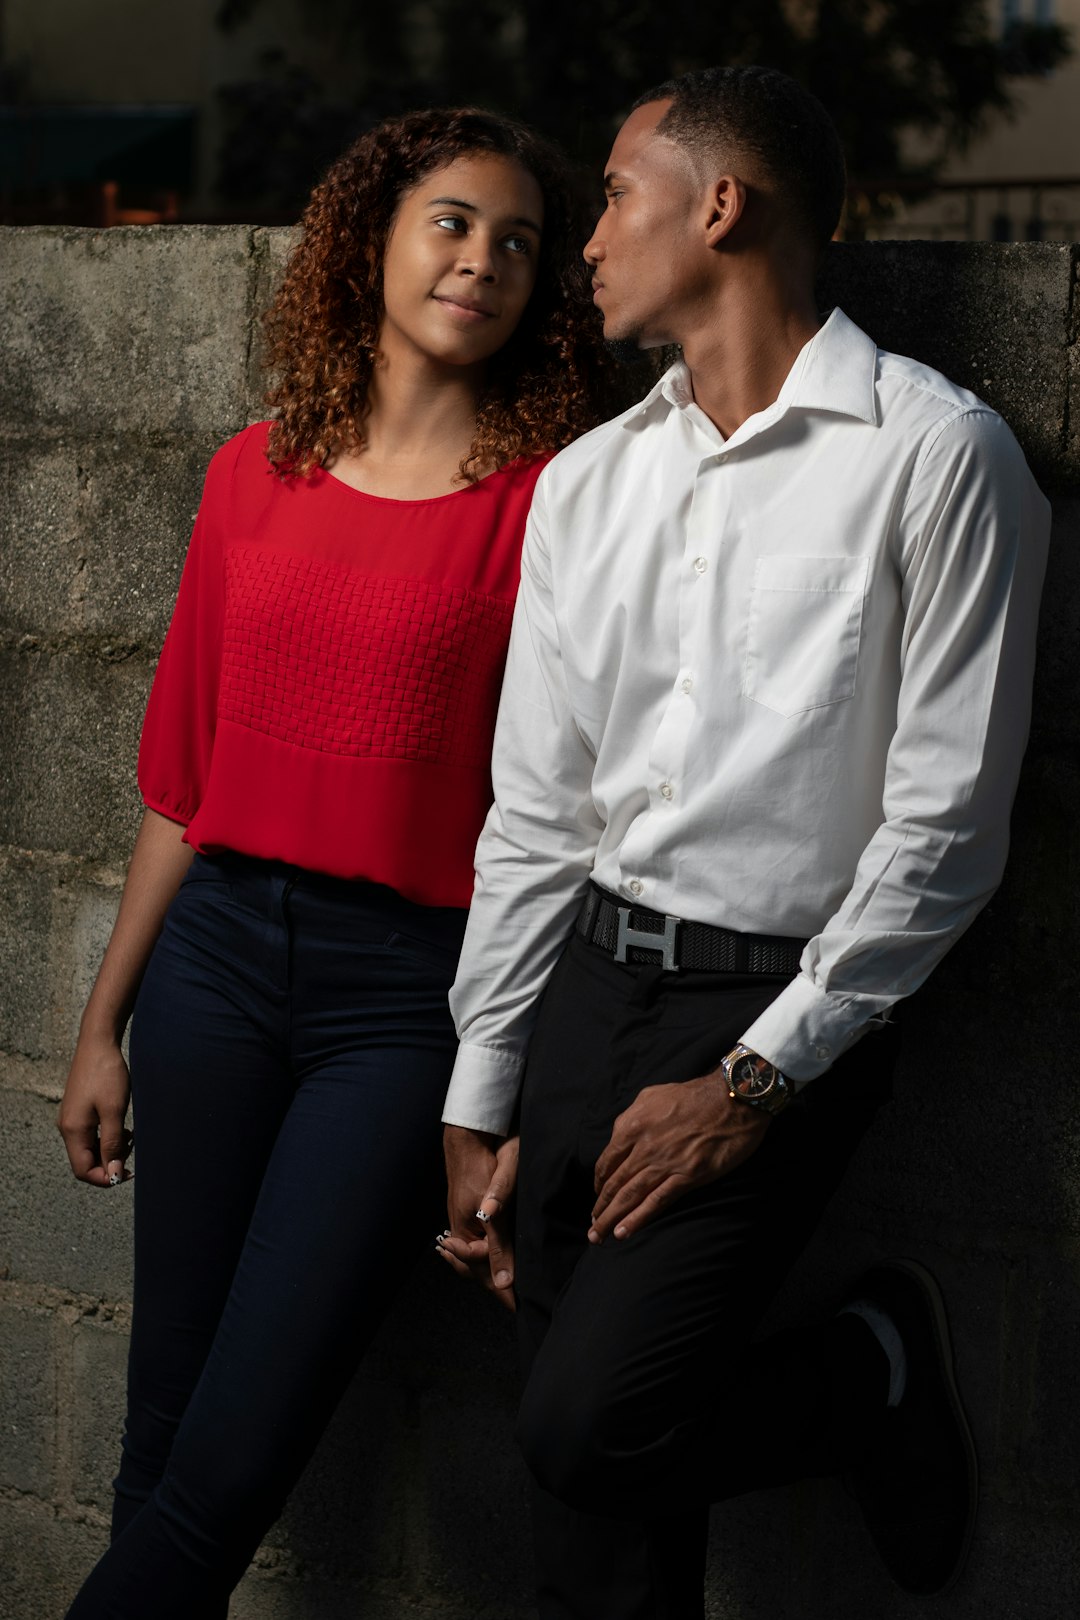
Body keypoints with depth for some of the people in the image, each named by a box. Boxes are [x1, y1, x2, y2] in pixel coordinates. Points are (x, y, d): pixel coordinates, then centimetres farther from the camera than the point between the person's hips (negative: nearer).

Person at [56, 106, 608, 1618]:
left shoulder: (545, 499, -5)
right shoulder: (257, 474, 8)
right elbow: (182, 771, 13)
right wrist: (104, 1020, 14)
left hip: (408, 992, -4)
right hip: (218, 949, 4)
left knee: (227, 1471, -4)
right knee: (164, 1426, 10)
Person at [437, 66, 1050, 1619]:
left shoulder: (937, 456, -8)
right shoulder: (587, 483, 11)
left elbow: (947, 825, -10)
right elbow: (534, 814, 13)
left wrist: (759, 1078, -13)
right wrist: (480, 1107, 11)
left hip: (781, 1012, -5)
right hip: (587, 980, 6)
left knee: (592, 1426, -16)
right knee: (599, 1494, 5)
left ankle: (872, 1370, 11)